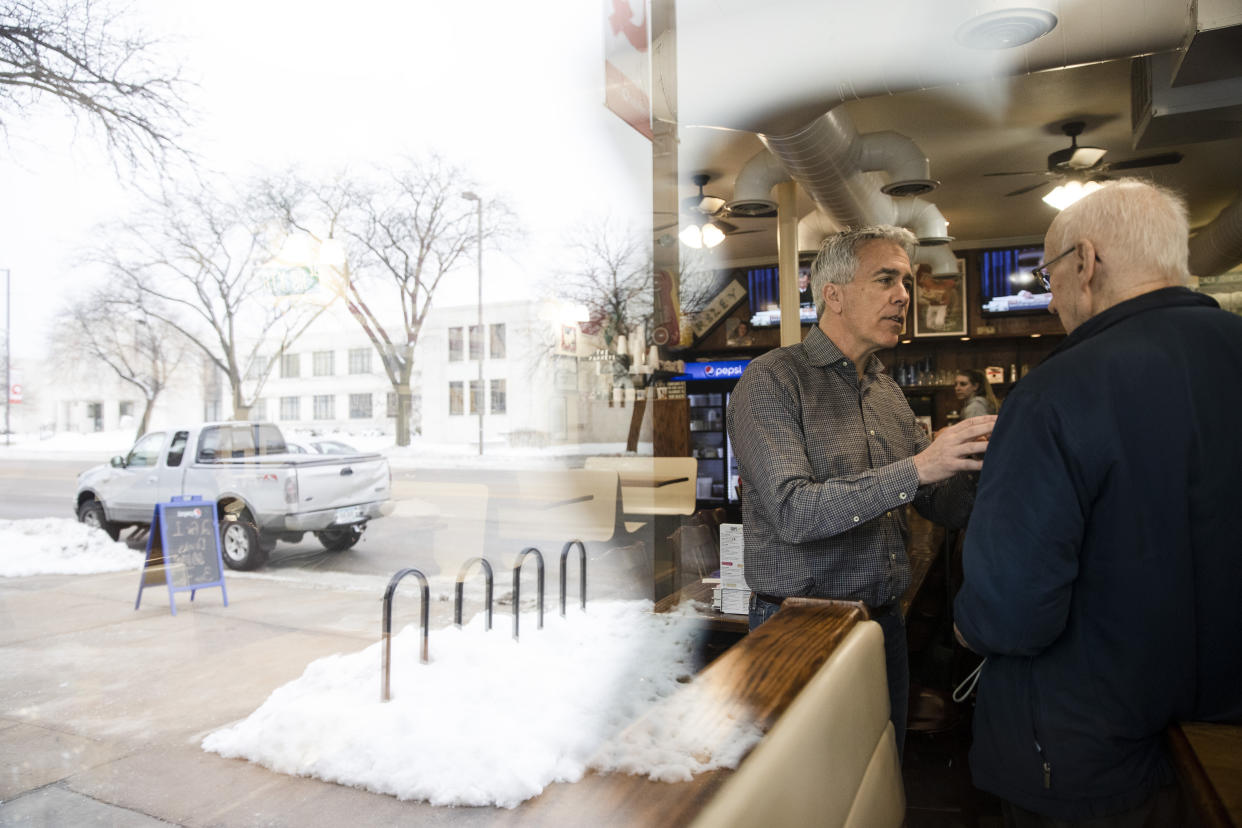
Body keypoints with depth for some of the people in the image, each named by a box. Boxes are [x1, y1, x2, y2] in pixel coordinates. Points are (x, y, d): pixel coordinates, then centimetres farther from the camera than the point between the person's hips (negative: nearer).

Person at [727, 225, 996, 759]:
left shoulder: (888, 393, 10)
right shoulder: (773, 380, -13)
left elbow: (946, 505, 11)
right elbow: (794, 512, -24)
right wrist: (916, 468, -27)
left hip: (884, 622, 7)